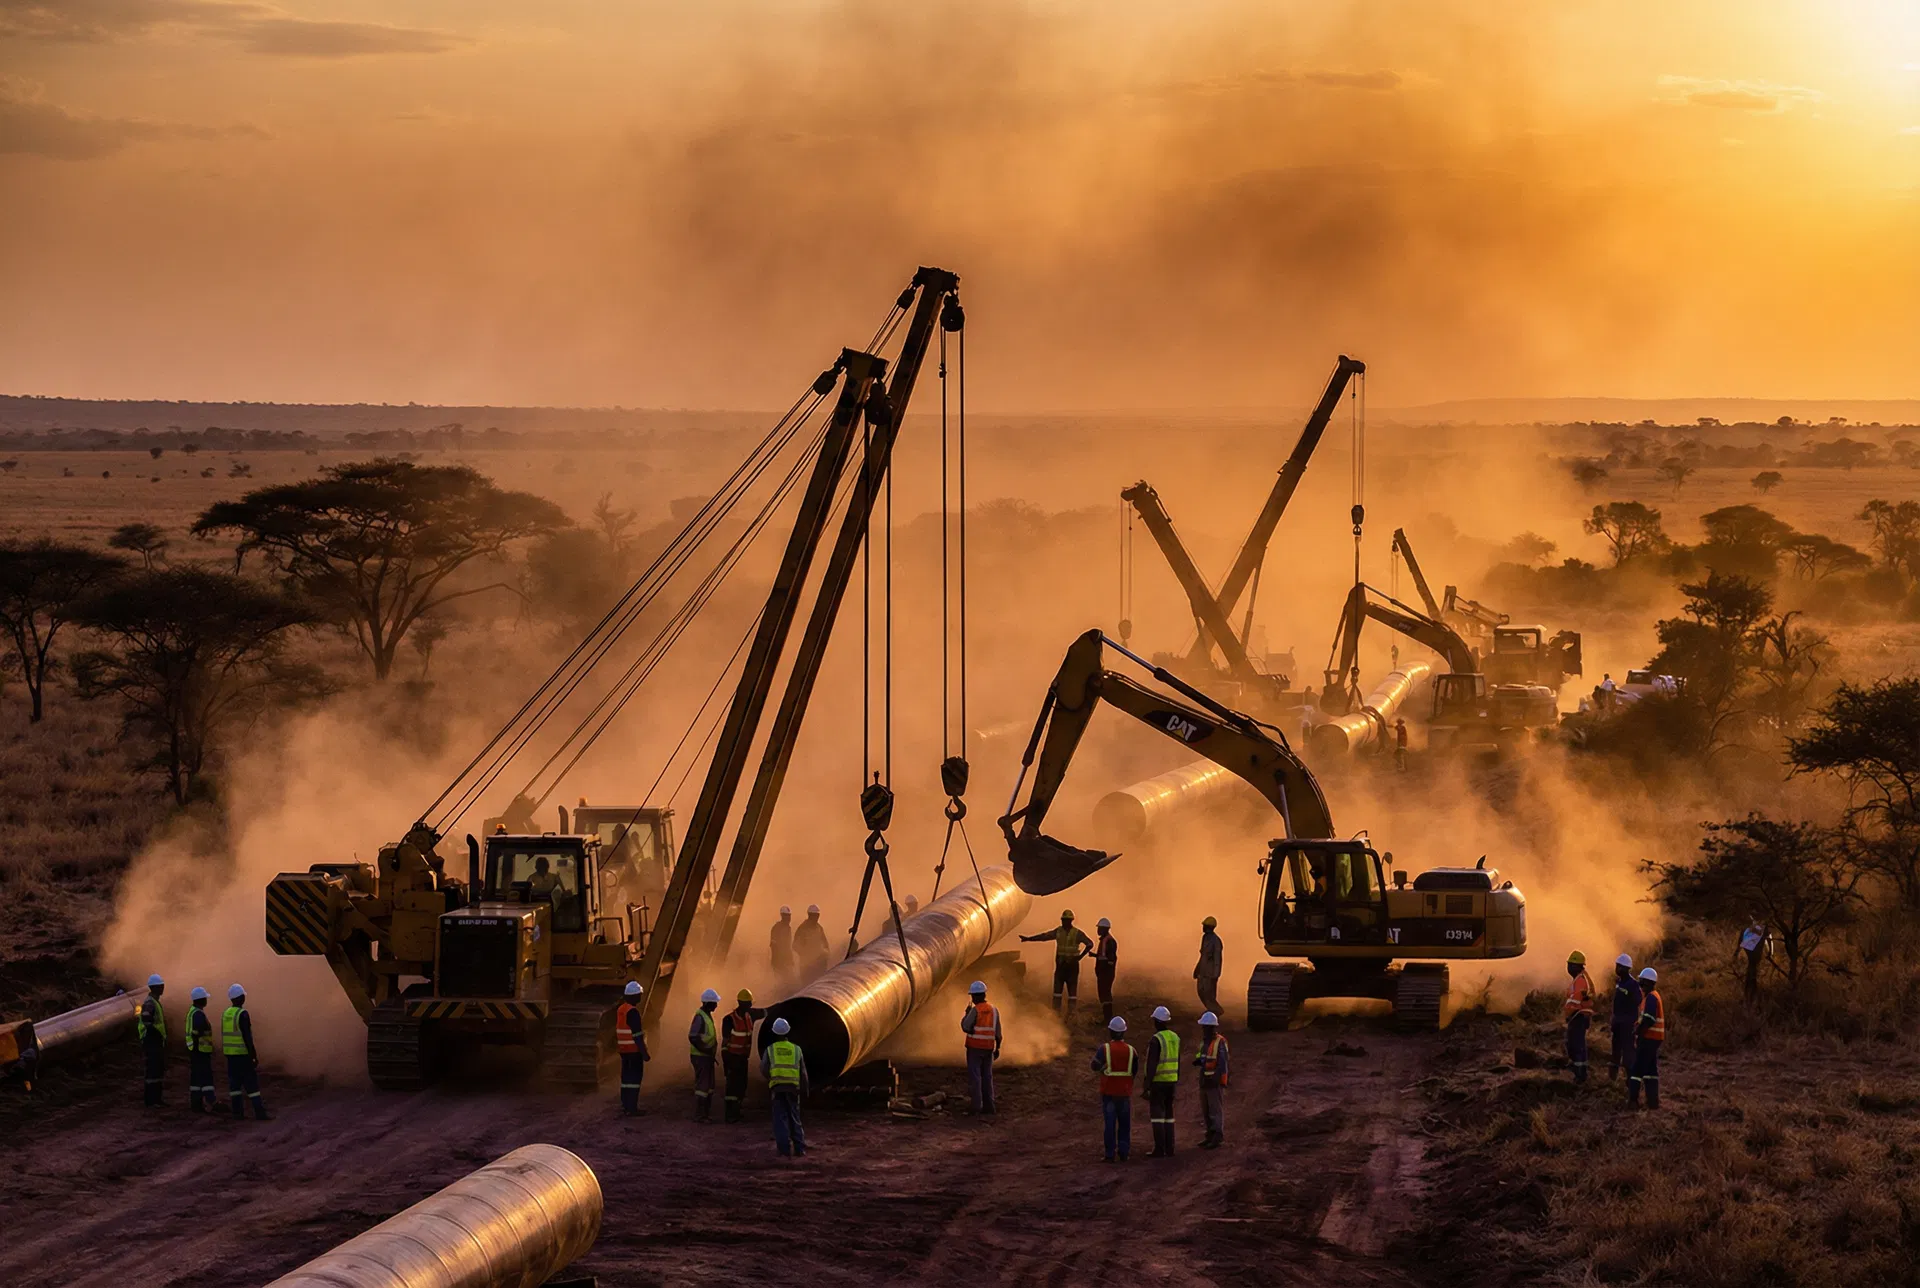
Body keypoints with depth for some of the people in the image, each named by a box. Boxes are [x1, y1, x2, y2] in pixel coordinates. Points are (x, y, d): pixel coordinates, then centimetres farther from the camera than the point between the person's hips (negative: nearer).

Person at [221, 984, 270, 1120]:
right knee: (251, 1083, -5)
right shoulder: (243, 1014, -17)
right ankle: (260, 1112, -6)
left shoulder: (226, 1014, 8)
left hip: (230, 1054, 7)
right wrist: (254, 1057, -16)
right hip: (243, 1053, -7)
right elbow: (247, 1037, -20)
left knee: (235, 1082, 8)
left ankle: (237, 1111, 6)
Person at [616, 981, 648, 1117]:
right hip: (634, 1050, -9)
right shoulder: (633, 1012, -19)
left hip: (624, 1049, 9)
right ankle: (631, 1108, -6)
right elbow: (637, 1035, -21)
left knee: (626, 1077, 14)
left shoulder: (620, 1010, 9)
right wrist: (644, 1053, -18)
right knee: (635, 1078, -5)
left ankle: (625, 1106, 19)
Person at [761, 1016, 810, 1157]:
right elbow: (803, 1073, 7)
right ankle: (800, 1149, 8)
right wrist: (804, 1091, 15)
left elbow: (764, 1070, -4)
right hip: (793, 1087, 2)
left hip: (777, 1087, -2)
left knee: (780, 1120, 1)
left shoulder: (770, 1049, 3)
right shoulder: (796, 1049, 7)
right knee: (795, 1119, 11)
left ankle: (785, 1151, -5)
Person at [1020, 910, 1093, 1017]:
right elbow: (1043, 936, 5)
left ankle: (1071, 1013, 4)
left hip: (1072, 965, -3)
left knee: (1072, 990, -1)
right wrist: (1028, 938, -1)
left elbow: (1090, 944, -7)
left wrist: (1080, 956, -13)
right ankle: (1055, 1012, 6)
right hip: (1060, 965, 4)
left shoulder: (1077, 933, -6)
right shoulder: (1058, 932, 5)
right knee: (1057, 989, 1)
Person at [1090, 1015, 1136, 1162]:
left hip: (1108, 1092, -2)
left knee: (1110, 1123, 1)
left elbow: (1096, 1067, -6)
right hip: (1125, 1093, 2)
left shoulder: (1104, 1049, -10)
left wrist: (1097, 1053, 11)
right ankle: (1123, 1153, 9)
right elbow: (1135, 1070, 4)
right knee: (1125, 1124, 11)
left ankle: (1111, 1154, -2)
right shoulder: (1130, 1050, -3)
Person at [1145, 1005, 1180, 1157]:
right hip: (1171, 1081, 7)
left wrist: (1147, 1086, -18)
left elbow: (1151, 1065, -21)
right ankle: (1169, 1147, 13)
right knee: (1167, 1113, 14)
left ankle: (1159, 1149, -6)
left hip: (1157, 1081, -7)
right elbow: (1177, 1063, 12)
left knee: (1156, 1114, -4)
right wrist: (1176, 1083, 20)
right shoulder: (1175, 1038, 7)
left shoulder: (1155, 1040, -18)